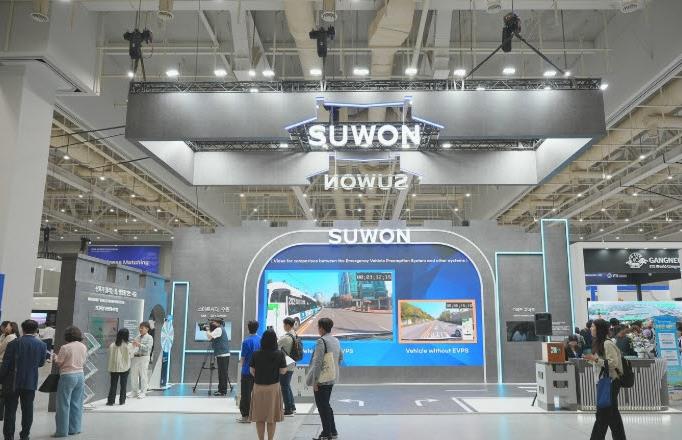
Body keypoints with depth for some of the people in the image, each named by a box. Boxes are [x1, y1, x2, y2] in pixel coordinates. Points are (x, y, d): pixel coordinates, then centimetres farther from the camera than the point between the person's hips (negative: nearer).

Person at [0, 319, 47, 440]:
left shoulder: (14, 344, -11)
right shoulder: (42, 345, -4)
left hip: (13, 382, -2)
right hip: (31, 383, 2)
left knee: (10, 410, 8)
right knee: (27, 410, 10)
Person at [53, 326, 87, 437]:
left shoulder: (65, 347, -13)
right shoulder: (83, 347, 4)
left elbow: (58, 363, -7)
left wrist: (55, 356, 12)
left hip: (67, 376, -6)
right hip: (80, 375, 6)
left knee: (64, 404, 3)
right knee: (76, 403, 12)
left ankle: (62, 431, 7)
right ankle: (74, 429, 17)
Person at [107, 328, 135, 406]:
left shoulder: (112, 345, -6)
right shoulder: (129, 346, -12)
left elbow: (110, 358, 0)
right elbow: (131, 356, 1)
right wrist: (134, 347, 14)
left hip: (114, 368, 1)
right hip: (125, 368, -1)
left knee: (113, 385, 9)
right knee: (123, 385, 9)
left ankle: (110, 401, 10)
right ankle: (122, 401, 13)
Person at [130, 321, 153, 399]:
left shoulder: (149, 338, -3)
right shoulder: (137, 337, 14)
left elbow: (147, 348, -15)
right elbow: (134, 346, 16)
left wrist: (139, 344, -23)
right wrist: (132, 345, -6)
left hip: (144, 358, -6)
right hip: (135, 357, 6)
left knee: (143, 376, -1)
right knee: (133, 375, 11)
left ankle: (143, 393, 8)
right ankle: (135, 392, 25)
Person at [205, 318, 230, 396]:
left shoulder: (219, 329, -10)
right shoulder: (220, 329, 19)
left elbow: (210, 336, -18)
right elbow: (211, 338, 20)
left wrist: (207, 330, -1)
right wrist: (209, 330, 10)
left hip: (223, 355, -10)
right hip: (223, 354, 10)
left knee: (222, 373, -8)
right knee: (222, 373, 12)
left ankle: (223, 391, -7)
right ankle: (221, 390, 17)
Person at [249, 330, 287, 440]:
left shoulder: (256, 354, -7)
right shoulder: (279, 354, -11)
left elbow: (252, 371, -1)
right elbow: (283, 371, -9)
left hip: (258, 387, 1)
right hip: (273, 387, -1)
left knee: (259, 418, 12)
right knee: (272, 417, 11)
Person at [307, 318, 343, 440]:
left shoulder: (321, 341, -18)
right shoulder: (336, 340, 8)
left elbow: (317, 362, -20)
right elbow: (341, 357, 18)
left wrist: (315, 380, -17)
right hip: (332, 378, 8)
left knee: (322, 406, 2)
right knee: (326, 405, 20)